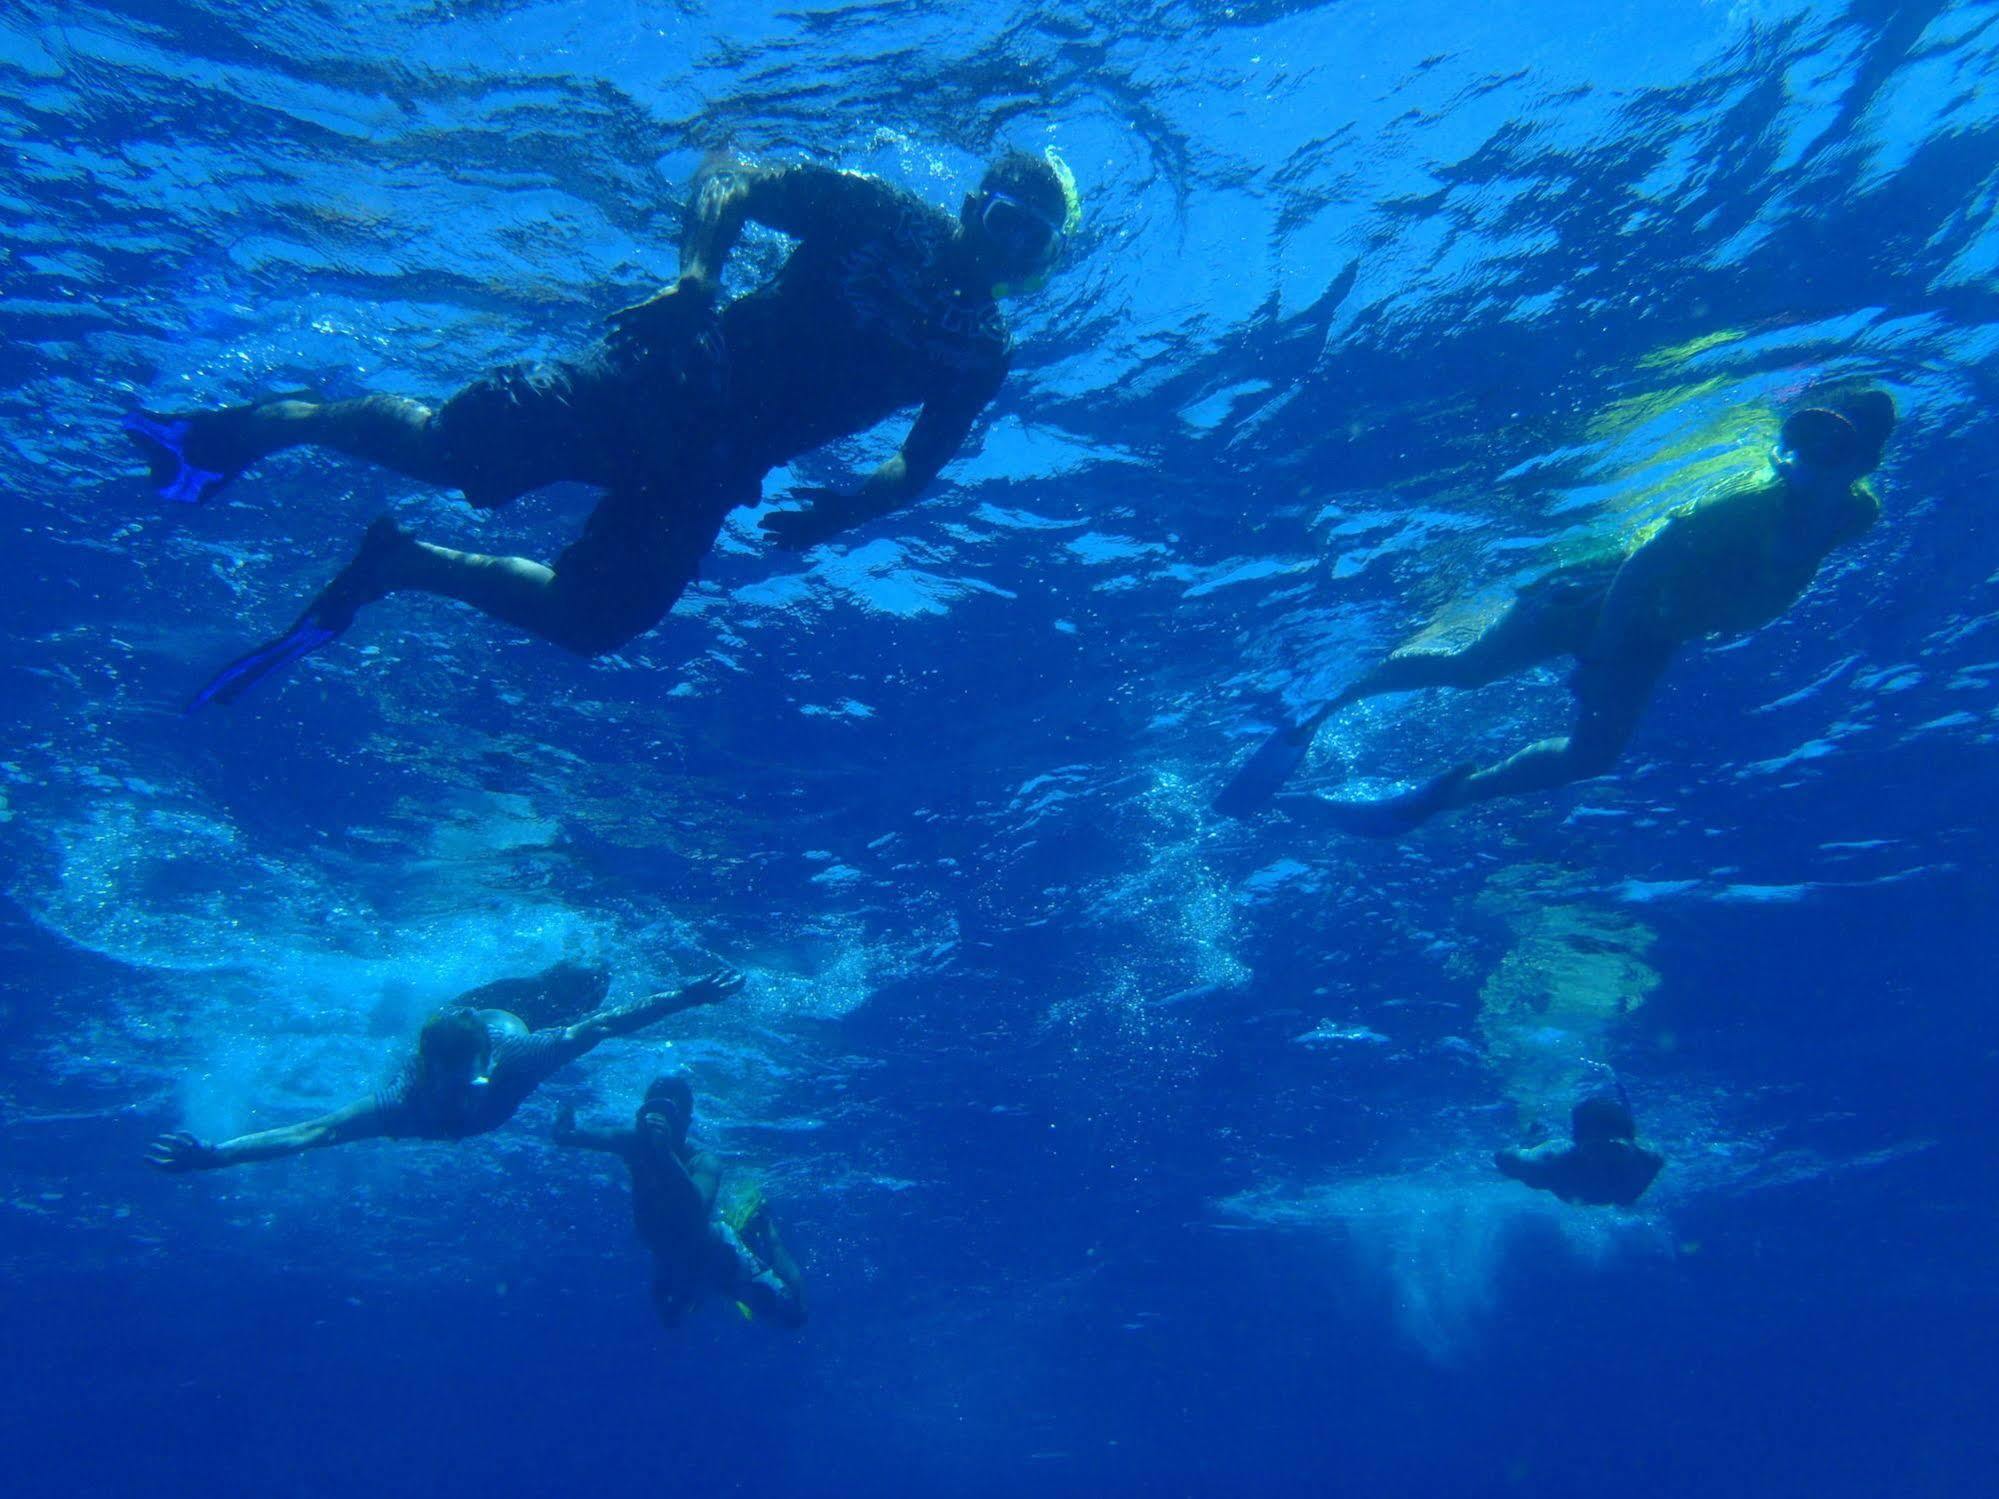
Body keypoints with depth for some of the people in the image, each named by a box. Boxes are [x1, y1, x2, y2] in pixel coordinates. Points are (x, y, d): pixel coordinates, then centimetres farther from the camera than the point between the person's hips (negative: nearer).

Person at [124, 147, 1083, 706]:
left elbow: (919, 467, 13)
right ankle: (250, 428, 5)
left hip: (713, 474, 3)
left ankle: (399, 567, 14)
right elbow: (727, 179, 0)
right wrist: (696, 277, -20)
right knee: (441, 441, -19)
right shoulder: (879, 214, 0)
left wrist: (837, 513, -6)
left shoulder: (982, 349, 8)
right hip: (665, 382, -2)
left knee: (591, 623, -6)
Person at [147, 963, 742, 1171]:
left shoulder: (513, 1060, -47)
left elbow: (600, 1025, -44)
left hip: (509, 1022, -2)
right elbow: (308, 1132, -46)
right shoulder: (406, 1100, -45)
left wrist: (684, 998, -49)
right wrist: (213, 1156, -56)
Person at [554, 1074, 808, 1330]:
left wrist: (666, 1153, -60)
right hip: (669, 1262, 4)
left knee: (792, 1315, -1)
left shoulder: (703, 1162, -33)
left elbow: (697, 1211, -53)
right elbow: (565, 1136, -22)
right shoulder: (636, 1144, -22)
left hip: (715, 1252, -4)